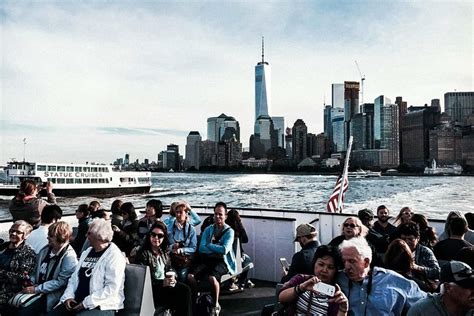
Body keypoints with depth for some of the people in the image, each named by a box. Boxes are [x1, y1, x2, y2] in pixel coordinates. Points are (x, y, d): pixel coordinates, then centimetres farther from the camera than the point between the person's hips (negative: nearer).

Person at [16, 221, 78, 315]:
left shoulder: (69, 256, -14)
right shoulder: (45, 250, 8)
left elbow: (61, 281, -16)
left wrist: (36, 289, -15)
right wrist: (31, 281, 0)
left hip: (51, 295, -6)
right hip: (37, 291, 7)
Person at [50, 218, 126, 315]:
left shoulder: (114, 256, -10)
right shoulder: (87, 252, 16)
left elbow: (112, 288, -18)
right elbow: (74, 278, 16)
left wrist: (86, 303, -18)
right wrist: (68, 296, -1)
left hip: (102, 306, -8)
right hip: (77, 303, 8)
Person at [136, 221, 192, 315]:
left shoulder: (164, 252, 11)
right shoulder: (143, 253, -11)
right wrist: (162, 283, -21)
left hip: (166, 283, 6)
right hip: (152, 288, -6)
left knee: (185, 289, -19)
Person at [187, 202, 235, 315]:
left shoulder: (229, 231, 0)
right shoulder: (208, 229, 12)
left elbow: (224, 250, -14)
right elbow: (201, 248, 0)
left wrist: (209, 245, -4)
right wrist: (217, 249, -10)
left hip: (222, 261, -4)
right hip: (207, 260, 4)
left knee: (212, 277, -34)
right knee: (190, 276, -22)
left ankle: (216, 304, -10)